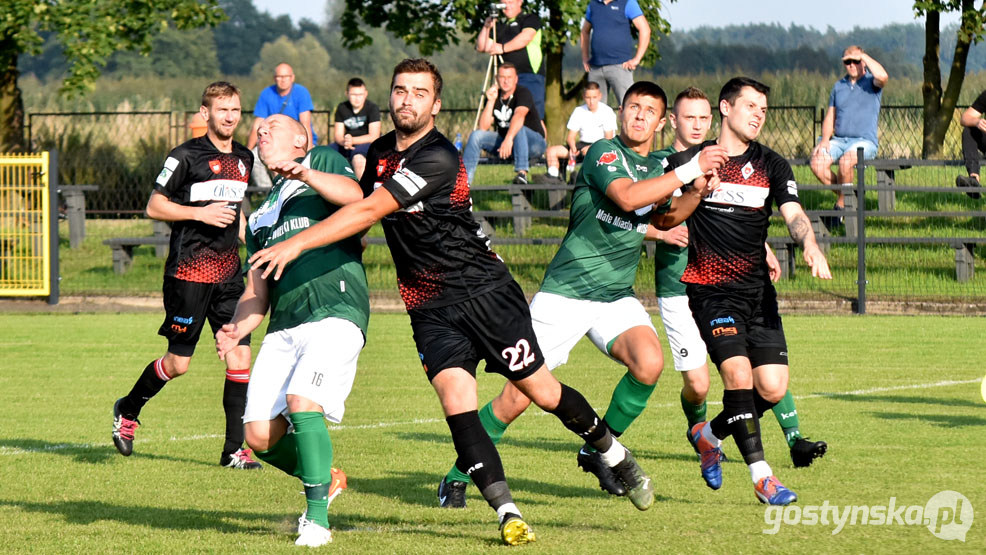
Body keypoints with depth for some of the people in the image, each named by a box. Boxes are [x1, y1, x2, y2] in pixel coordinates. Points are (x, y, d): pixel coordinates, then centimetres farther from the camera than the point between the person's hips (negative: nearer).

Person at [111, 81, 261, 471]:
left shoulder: (244, 159, 13)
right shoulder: (186, 156, -7)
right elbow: (154, 206, -6)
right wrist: (200, 213, -16)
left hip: (229, 271, 6)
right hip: (189, 272, -5)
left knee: (240, 354, -5)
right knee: (178, 362, -1)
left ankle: (235, 449, 0)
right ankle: (127, 411, 26)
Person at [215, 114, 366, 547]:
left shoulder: (323, 161, 14)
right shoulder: (260, 216, 30)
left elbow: (354, 196, -9)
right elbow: (257, 294, 24)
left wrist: (305, 173, -24)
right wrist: (236, 330, 4)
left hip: (335, 312, -7)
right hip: (284, 325, 7)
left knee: (301, 401, -26)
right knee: (260, 436, -5)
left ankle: (317, 519, -17)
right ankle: (324, 478, 23)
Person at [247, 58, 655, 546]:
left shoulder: (438, 159, -20)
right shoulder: (380, 152, 6)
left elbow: (368, 212, -27)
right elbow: (361, 202, 27)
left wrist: (296, 244, -28)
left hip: (484, 291, -6)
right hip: (430, 309, 6)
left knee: (543, 393, 3)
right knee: (456, 400, -16)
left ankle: (613, 453, 30)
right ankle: (506, 512, -16)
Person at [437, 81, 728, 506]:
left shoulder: (656, 169, 14)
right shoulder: (603, 152, -9)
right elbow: (626, 197, -25)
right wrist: (691, 170, -25)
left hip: (616, 297, 6)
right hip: (565, 292, -6)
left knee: (649, 361, -24)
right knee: (518, 397, -7)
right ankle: (457, 478, 12)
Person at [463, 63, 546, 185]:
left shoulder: (523, 93, -16)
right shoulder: (494, 96, 1)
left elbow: (519, 115, -37)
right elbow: (483, 127, -8)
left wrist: (508, 139, -53)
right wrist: (490, 101, -18)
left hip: (534, 142, -6)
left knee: (518, 129, -36)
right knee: (476, 135, -12)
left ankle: (522, 172, -44)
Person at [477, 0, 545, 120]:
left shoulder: (531, 19, 7)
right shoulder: (499, 25, 23)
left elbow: (526, 37, -12)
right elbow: (481, 47, 17)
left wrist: (503, 48, -18)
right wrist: (486, 28, 2)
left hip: (530, 75, -6)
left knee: (534, 117, -13)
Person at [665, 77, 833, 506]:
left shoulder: (772, 166, 8)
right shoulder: (688, 161, 2)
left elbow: (794, 215, -5)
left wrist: (810, 246, -25)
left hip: (758, 292, 4)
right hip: (710, 290, -4)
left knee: (772, 388, -3)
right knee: (738, 374, -20)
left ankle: (710, 434, 25)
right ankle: (760, 476, -13)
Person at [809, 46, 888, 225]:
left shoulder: (871, 82, 3)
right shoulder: (838, 86, 18)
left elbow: (882, 76, -24)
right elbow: (829, 118, 18)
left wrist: (863, 56, -12)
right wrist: (825, 139, -1)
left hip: (865, 141, -5)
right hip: (839, 140, 5)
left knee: (845, 161, -36)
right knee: (817, 163, -23)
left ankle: (841, 204, -15)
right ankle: (843, 195, -3)